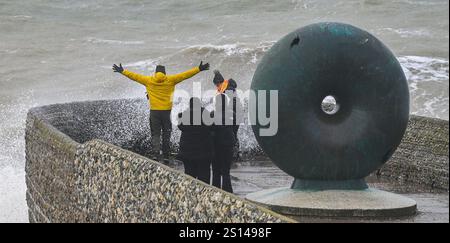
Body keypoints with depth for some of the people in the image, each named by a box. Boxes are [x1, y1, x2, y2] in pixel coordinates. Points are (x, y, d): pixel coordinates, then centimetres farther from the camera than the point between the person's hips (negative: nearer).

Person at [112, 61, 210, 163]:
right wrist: (199, 69, 0)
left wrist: (122, 71, 18)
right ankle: (166, 156, 15)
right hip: (166, 110, 0)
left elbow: (135, 76, 7)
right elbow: (184, 75, -3)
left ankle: (156, 153, -13)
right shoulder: (170, 80, -2)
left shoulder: (148, 80, 0)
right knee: (166, 135, 11)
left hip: (154, 111, 0)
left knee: (155, 134, 6)